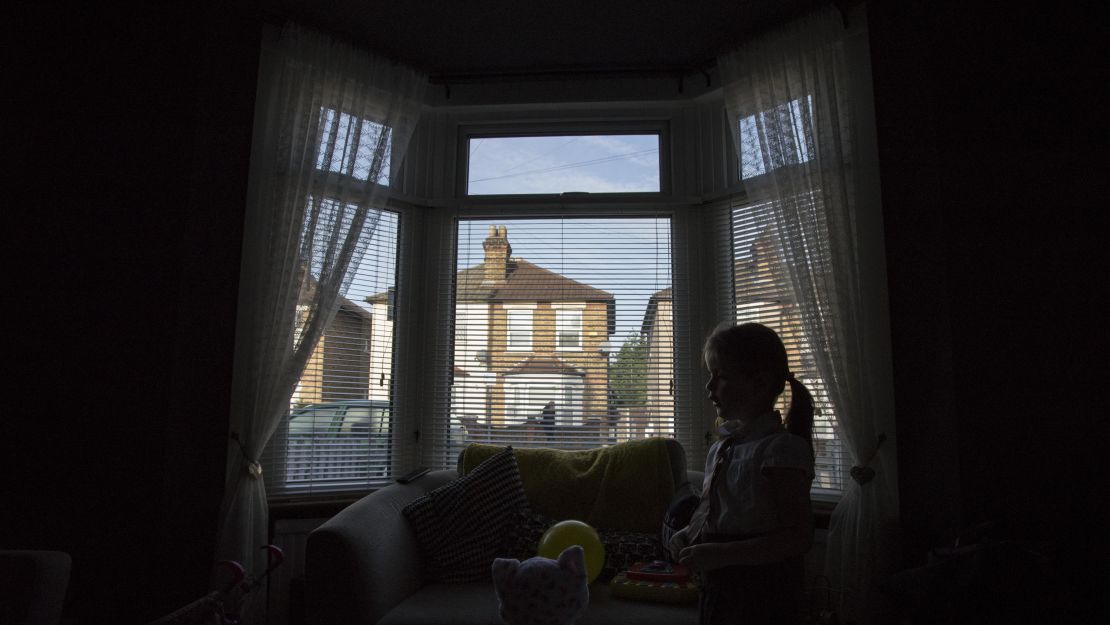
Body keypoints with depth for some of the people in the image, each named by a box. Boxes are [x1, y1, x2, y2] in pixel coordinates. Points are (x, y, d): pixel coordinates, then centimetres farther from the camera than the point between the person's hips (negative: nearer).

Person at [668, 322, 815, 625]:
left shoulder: (781, 448, -16)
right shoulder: (721, 447, 7)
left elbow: (799, 537, -19)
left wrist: (722, 554, -23)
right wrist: (689, 533, 0)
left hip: (763, 591, -7)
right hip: (718, 586, 7)